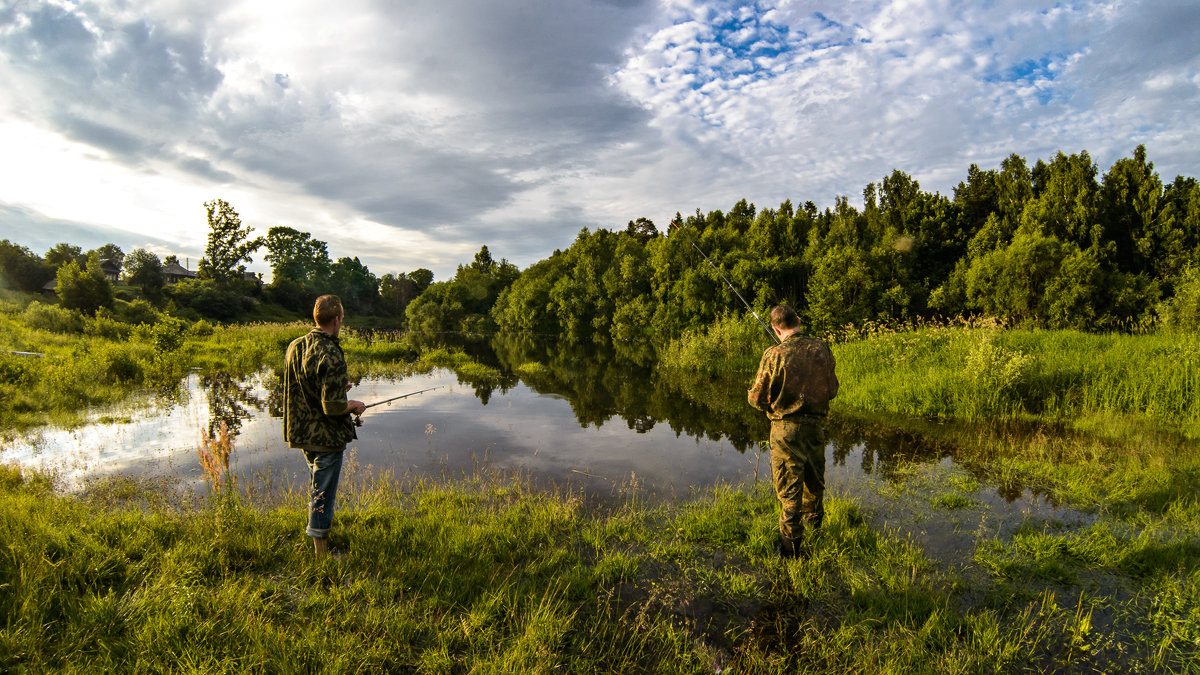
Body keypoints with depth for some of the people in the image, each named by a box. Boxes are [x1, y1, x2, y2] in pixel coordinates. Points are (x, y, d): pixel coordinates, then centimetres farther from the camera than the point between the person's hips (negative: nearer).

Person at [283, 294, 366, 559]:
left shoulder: (294, 346, 2)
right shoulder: (331, 355, -24)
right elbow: (333, 407, -26)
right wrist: (354, 405, -5)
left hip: (301, 432, 8)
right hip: (326, 436, -8)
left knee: (316, 488, 25)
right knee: (323, 494, 3)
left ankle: (319, 536, 41)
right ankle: (321, 553, 15)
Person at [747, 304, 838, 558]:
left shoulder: (774, 354, -17)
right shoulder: (821, 349, -4)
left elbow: (757, 398, -12)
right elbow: (832, 389, 7)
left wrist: (752, 395, 10)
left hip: (787, 428, -5)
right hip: (816, 425, 5)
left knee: (789, 487, 5)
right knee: (814, 481, 24)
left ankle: (791, 544, 13)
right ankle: (814, 522, 46)